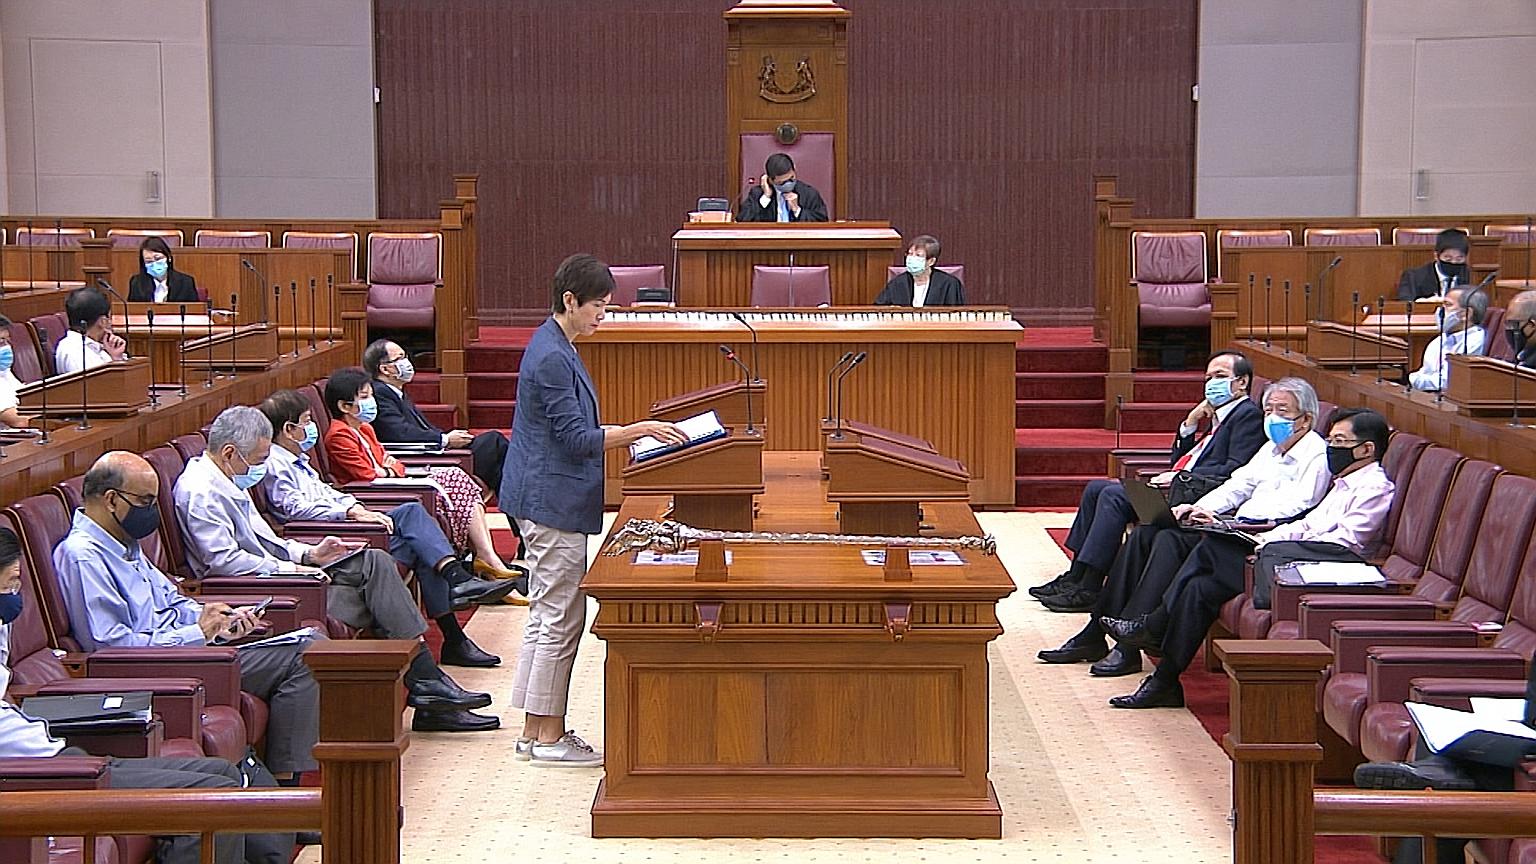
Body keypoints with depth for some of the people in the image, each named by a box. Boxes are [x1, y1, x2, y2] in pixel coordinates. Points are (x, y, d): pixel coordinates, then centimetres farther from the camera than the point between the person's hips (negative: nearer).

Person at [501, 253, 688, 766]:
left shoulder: (554, 347, 13)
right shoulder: (551, 357, -19)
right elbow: (578, 439, -20)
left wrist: (625, 435, 16)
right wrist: (639, 430, -17)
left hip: (545, 498, 11)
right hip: (554, 501, -11)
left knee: (546, 616, 14)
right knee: (561, 618, -4)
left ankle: (535, 732, 19)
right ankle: (549, 738, 3)